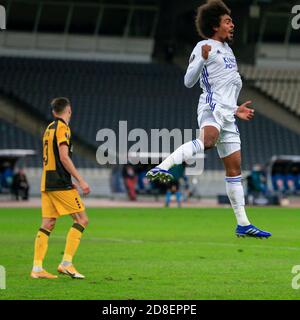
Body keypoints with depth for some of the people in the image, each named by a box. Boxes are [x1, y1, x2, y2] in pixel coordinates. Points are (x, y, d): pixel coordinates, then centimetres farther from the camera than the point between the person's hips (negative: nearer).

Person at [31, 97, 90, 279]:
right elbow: (64, 157, -17)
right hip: (60, 183, -9)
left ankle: (37, 268, 1)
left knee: (47, 225, 6)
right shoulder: (62, 128, -8)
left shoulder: (49, 128, 18)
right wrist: (80, 180, -17)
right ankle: (66, 263, -10)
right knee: (82, 219, -5)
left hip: (47, 182, 9)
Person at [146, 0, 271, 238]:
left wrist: (235, 109, 31)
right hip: (212, 107, -9)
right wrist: (202, 59, -21)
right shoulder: (204, 47, 1)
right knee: (207, 140, -40)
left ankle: (243, 224, 9)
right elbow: (189, 81, -9)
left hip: (226, 113, 9)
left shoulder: (226, 50, 27)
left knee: (234, 167, 7)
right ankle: (162, 168, -54)